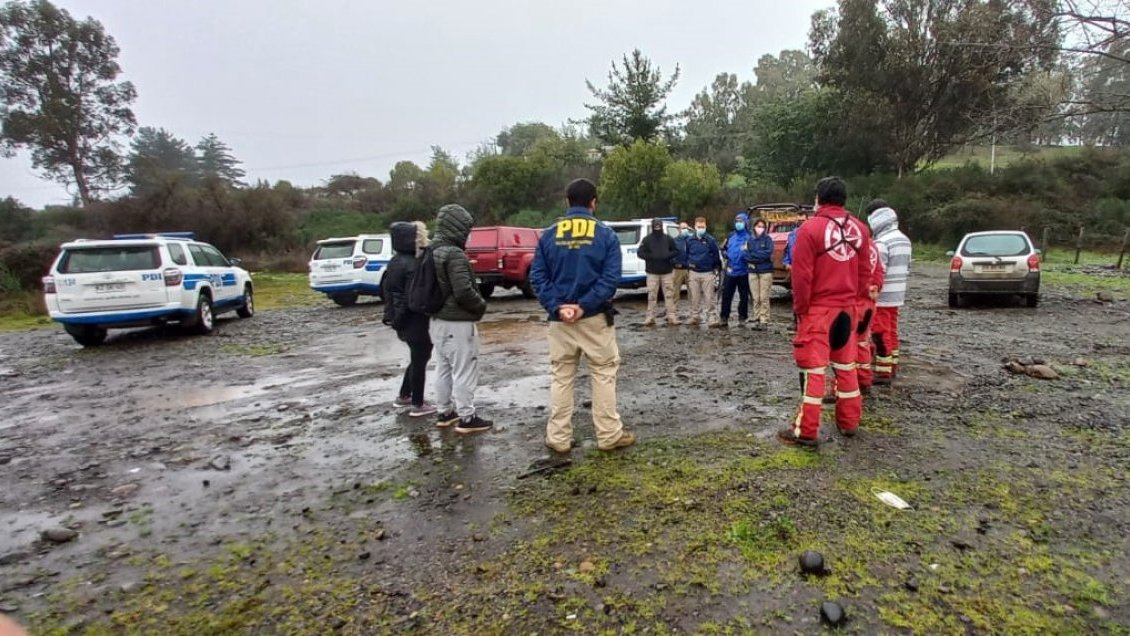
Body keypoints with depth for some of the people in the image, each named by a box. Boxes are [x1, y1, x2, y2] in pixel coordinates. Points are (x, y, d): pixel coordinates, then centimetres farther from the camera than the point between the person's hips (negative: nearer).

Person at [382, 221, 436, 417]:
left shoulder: (396, 261, 8)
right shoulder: (412, 265, -22)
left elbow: (384, 289, 16)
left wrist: (393, 314, 19)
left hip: (403, 321, 9)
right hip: (416, 322, -9)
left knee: (417, 358, 23)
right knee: (420, 360, 3)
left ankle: (403, 396, 32)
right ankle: (418, 405, 13)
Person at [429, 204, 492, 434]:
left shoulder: (432, 252, 8)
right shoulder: (454, 254, -20)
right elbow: (463, 292, -26)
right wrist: (481, 305, -9)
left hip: (437, 320, 9)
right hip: (458, 322, -9)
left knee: (443, 368, 18)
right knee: (464, 371, 0)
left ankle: (444, 412, 28)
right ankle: (466, 418, 7)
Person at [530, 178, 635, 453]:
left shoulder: (549, 235, 4)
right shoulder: (605, 234, -2)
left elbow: (538, 276, -4)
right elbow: (611, 278, -12)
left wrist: (557, 306, -11)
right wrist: (584, 306, -15)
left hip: (559, 319, 2)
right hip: (595, 317, -2)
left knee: (561, 377, 10)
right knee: (603, 375, 8)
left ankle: (558, 438, 15)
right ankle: (609, 435, 14)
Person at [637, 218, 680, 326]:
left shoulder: (668, 239, 7)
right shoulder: (647, 239, 2)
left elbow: (675, 251, 9)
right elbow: (640, 253, -2)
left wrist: (668, 255, -10)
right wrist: (652, 257, -15)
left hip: (667, 271, 1)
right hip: (652, 272, -1)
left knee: (669, 294, 2)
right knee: (652, 295, 0)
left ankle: (671, 316, 6)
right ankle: (650, 317, 5)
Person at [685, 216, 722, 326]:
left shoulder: (710, 240, -3)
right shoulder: (690, 240, 6)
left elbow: (716, 255, 1)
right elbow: (687, 255, 16)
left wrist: (717, 268, 1)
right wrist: (688, 264, 2)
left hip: (708, 273, -3)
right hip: (694, 273, 3)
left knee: (710, 297, -2)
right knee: (695, 297, 8)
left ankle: (713, 318, 2)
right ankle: (695, 316, 17)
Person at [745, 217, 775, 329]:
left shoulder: (768, 239, 1)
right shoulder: (750, 239, 9)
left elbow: (768, 253, -10)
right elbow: (746, 254, 3)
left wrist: (753, 255, -7)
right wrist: (760, 256, -10)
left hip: (765, 271, -3)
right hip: (753, 271, 3)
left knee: (764, 298, -3)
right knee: (756, 298, 4)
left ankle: (764, 321, 1)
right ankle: (756, 320, 10)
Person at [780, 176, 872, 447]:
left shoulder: (810, 229, -13)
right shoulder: (859, 228, 5)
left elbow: (802, 276, -14)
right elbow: (865, 272, 8)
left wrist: (800, 308, -4)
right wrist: (851, 297, 18)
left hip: (818, 309, -6)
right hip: (847, 308, 6)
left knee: (813, 368, -3)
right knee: (846, 365, 16)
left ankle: (806, 431, 1)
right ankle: (849, 422, 26)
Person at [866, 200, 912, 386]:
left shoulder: (882, 242, -19)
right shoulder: (904, 240, 11)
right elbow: (907, 268, 17)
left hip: (881, 297, -9)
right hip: (897, 295, 9)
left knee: (880, 335, -4)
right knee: (891, 332, 17)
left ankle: (883, 373, -1)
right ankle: (892, 369, 25)